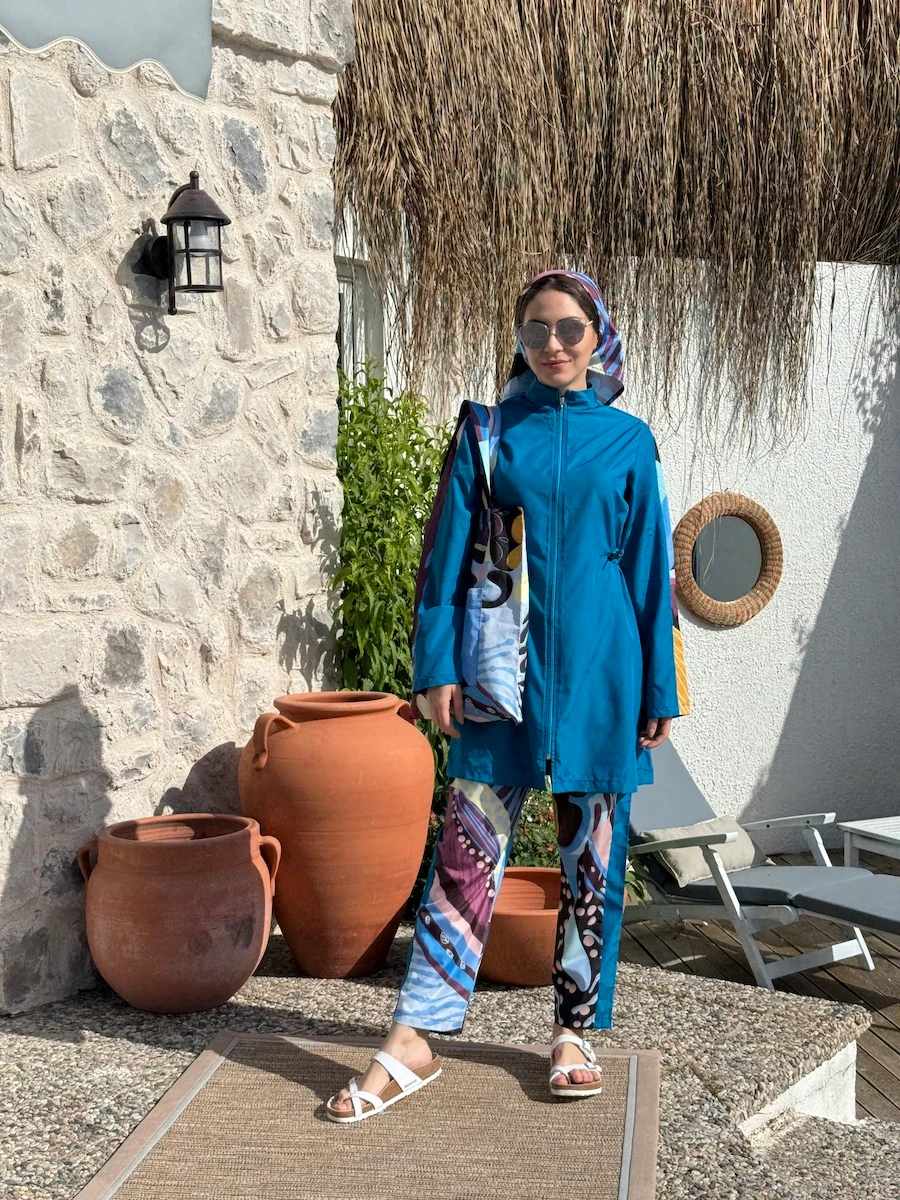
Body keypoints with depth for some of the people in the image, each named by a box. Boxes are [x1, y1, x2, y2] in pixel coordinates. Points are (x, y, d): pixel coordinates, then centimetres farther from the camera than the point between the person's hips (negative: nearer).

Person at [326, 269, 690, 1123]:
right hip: (503, 669, -1)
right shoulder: (487, 433, 5)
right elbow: (447, 555, 3)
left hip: (598, 672, 1)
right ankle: (413, 1044, 1)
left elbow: (651, 570, 7)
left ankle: (575, 1034, 20)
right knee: (469, 848, -3)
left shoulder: (627, 442, 6)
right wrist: (437, 666, -5)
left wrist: (661, 689, 4)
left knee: (592, 855, 7)